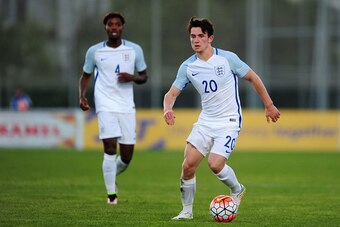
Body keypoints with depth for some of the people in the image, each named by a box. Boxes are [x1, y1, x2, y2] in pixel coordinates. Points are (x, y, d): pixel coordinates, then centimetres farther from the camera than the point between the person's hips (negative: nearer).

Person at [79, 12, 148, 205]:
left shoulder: (135, 50, 5)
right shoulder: (94, 51, 3)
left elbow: (144, 76, 12)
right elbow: (86, 75, 15)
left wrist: (132, 77, -11)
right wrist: (82, 96, -3)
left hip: (127, 107, 2)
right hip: (105, 105, -2)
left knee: (127, 157, 4)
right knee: (110, 149, -17)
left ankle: (113, 175, 36)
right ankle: (111, 194, -8)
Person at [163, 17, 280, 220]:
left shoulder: (227, 58, -10)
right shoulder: (188, 67, 0)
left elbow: (252, 78, 0)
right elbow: (172, 93, 2)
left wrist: (269, 105, 4)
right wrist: (168, 109, -22)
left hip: (230, 120, -4)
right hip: (206, 121, 4)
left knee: (215, 163, -20)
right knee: (188, 165, -8)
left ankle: (237, 190, 11)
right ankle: (187, 211, 10)